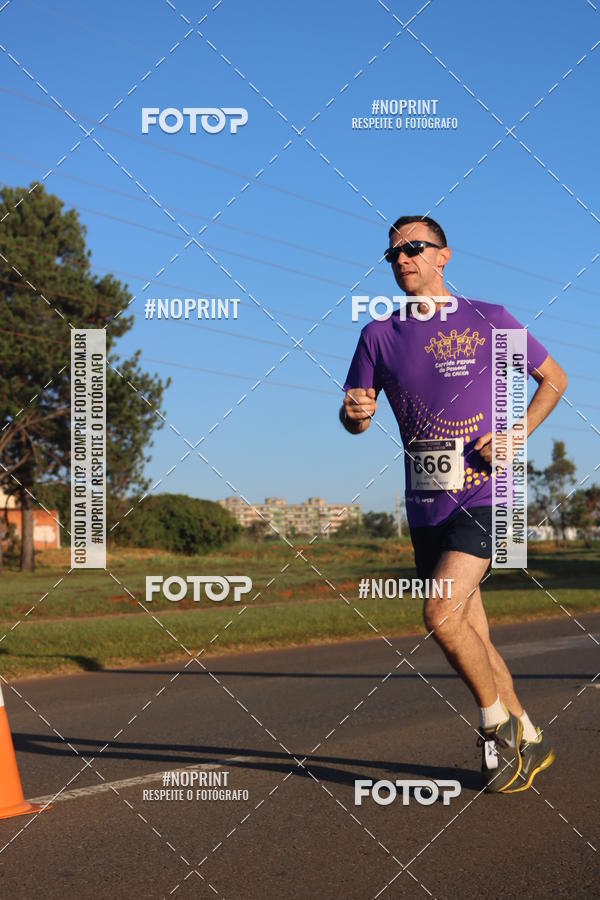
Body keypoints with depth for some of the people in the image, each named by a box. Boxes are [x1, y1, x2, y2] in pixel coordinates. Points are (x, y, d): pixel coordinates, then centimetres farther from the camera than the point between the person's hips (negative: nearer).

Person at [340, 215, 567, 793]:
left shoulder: (488, 320, 0)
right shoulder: (378, 335, 8)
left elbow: (554, 378, 9)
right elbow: (358, 416, 9)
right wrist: (353, 414, -15)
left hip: (484, 494, -4)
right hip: (425, 507, 5)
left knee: (441, 615, -20)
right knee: (470, 633, 8)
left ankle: (497, 723, 3)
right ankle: (527, 743, 25)